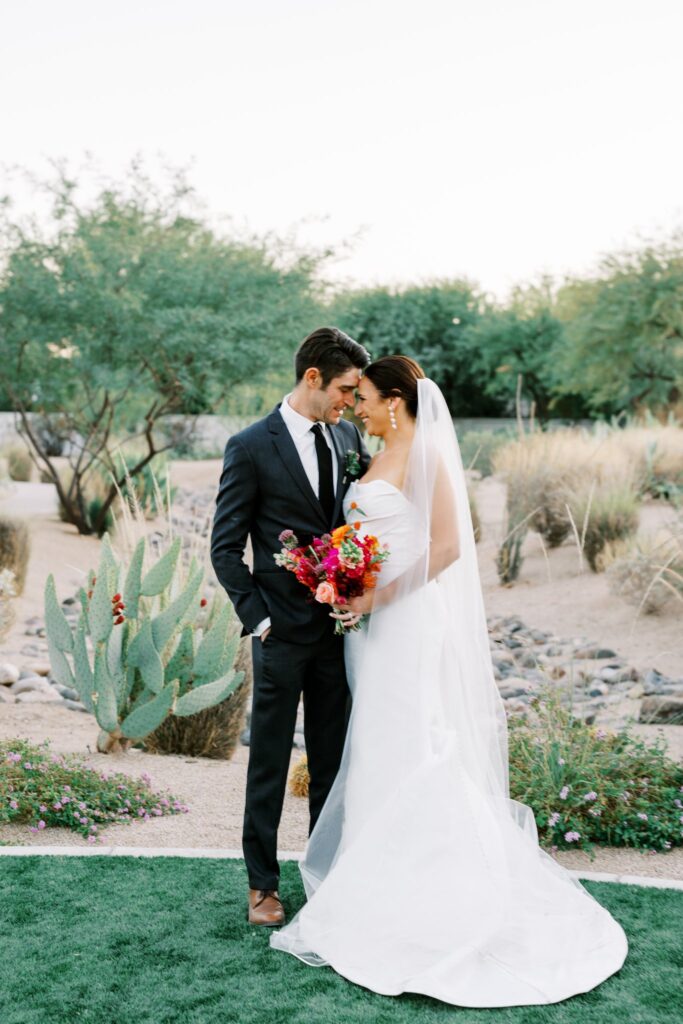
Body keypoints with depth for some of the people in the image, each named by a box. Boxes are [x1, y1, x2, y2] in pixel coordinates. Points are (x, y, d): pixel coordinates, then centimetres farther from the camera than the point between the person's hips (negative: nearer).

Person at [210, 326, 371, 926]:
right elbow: (225, 546, -7)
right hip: (283, 633, -5)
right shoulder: (251, 447, -9)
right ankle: (263, 883, 22)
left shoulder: (349, 437, 6)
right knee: (270, 763, 8)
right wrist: (257, 617, -11)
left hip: (339, 626, 5)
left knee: (332, 760, 15)